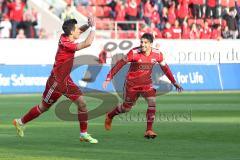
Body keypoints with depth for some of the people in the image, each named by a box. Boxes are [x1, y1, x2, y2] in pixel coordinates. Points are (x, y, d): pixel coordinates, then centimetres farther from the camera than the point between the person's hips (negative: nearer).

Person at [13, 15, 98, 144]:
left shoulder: (65, 37, -2)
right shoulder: (66, 45, -27)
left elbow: (80, 30, 16)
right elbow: (87, 43, -35)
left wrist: (88, 25, -4)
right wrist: (93, 27, -26)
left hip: (66, 80, 8)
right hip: (56, 81, -8)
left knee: (81, 103, 1)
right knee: (44, 107, 4)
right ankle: (20, 122, 23)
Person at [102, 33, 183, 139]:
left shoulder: (157, 54, -9)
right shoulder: (134, 52, -21)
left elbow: (165, 67, 7)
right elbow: (120, 64, -14)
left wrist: (174, 82, 11)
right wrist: (109, 78, -15)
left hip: (146, 84, 3)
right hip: (132, 83, -3)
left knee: (152, 103, -20)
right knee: (126, 107, 12)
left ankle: (149, 130, -14)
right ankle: (109, 116, 43)